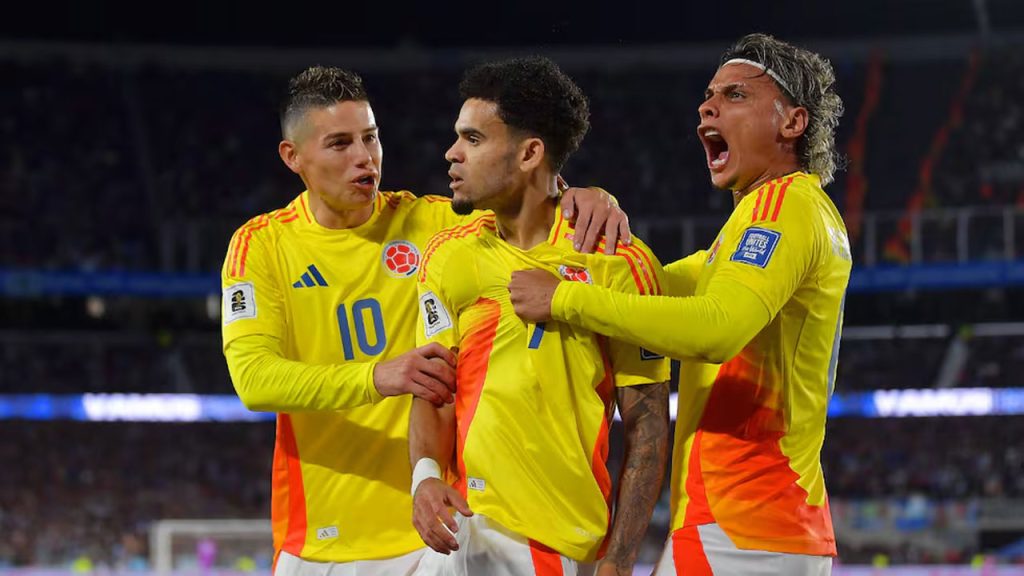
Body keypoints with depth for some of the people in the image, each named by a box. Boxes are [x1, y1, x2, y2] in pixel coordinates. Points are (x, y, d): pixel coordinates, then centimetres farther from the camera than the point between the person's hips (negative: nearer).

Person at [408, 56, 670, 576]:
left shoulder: (618, 262, -5)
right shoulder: (448, 256, 7)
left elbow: (647, 425, -5)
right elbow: (434, 395, 7)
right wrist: (426, 474, -15)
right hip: (462, 525, 4)